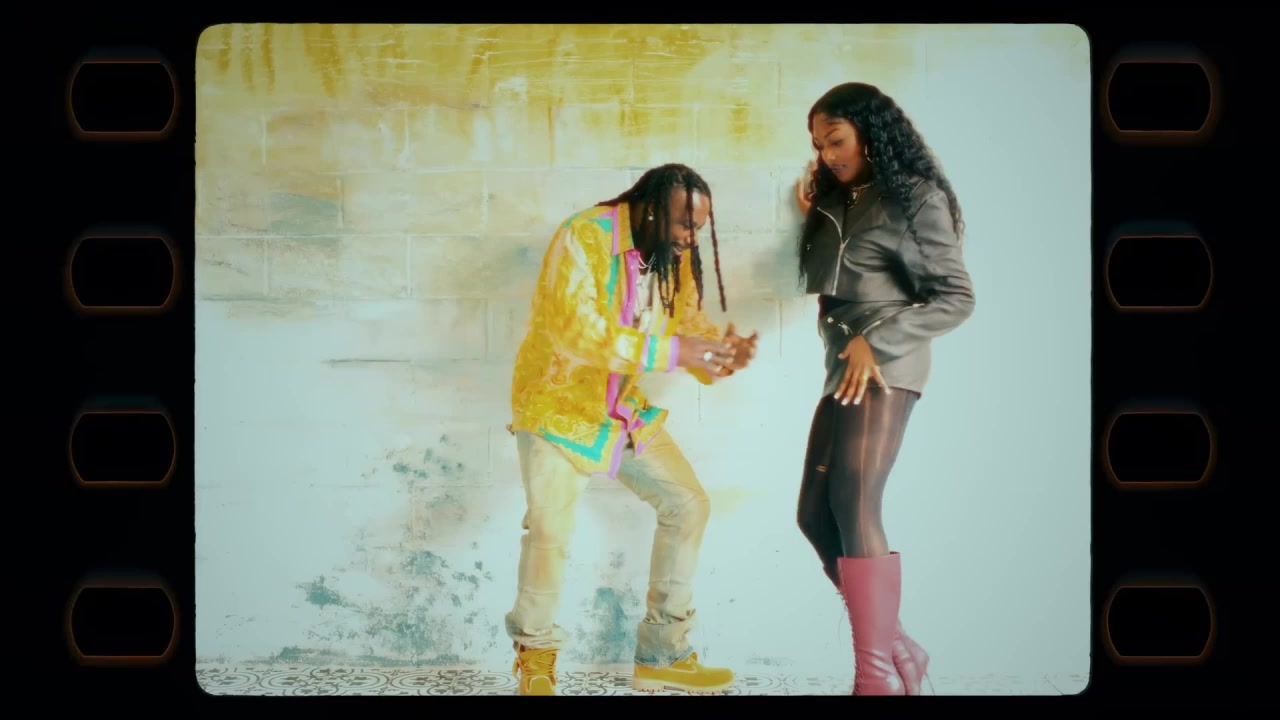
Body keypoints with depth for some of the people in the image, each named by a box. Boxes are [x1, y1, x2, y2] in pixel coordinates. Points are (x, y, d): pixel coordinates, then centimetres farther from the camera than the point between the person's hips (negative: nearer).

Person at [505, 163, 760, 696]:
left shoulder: (675, 257, -1)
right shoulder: (582, 239, -24)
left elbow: (688, 319, 3)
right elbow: (577, 330, -34)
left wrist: (722, 349, -21)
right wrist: (671, 351, -39)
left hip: (630, 411, 7)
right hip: (558, 403, -7)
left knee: (687, 504, 2)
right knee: (550, 528, -17)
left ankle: (662, 653, 12)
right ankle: (535, 661, 4)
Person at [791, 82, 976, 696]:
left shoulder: (917, 197, -3)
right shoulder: (838, 203, 20)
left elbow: (956, 298, -7)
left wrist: (876, 340, -16)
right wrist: (812, 219, 8)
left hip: (886, 365, -9)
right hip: (843, 367, 9)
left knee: (853, 505, -22)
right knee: (817, 513, 1)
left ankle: (878, 677, -25)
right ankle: (899, 652, 7)